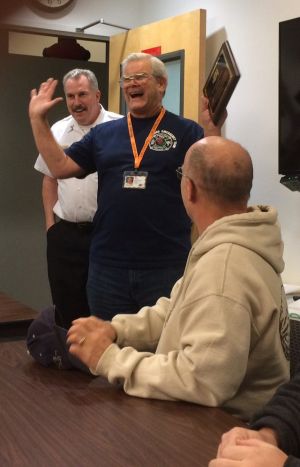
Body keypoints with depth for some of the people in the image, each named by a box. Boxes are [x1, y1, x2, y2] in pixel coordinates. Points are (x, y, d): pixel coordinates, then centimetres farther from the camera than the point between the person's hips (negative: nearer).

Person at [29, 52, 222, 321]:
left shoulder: (184, 131, 0)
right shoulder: (104, 133, 10)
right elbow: (61, 167, 7)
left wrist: (212, 126, -25)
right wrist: (38, 119, 2)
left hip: (167, 266, -3)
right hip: (108, 265, 3)